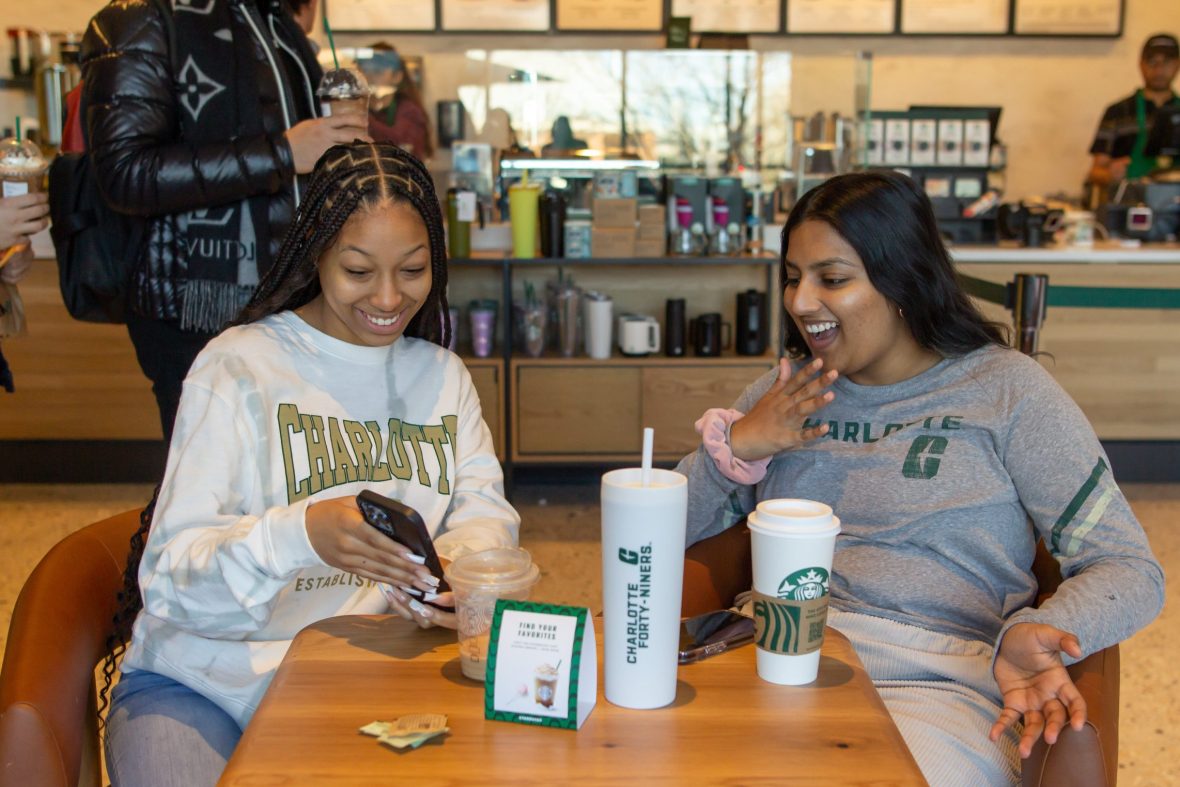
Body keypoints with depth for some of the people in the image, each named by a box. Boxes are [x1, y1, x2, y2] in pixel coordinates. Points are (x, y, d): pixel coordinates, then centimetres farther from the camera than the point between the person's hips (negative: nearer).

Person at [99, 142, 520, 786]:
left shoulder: (443, 375, 13)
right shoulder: (237, 366, -6)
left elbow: (484, 509, 2)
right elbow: (169, 577, -14)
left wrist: (461, 567, -23)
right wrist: (299, 535, -34)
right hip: (204, 684, -4)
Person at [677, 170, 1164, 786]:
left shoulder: (1005, 389, 4)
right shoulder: (786, 393, 17)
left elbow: (1130, 571, -1)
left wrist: (1033, 635, -22)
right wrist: (734, 444, 0)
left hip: (933, 682, -2)